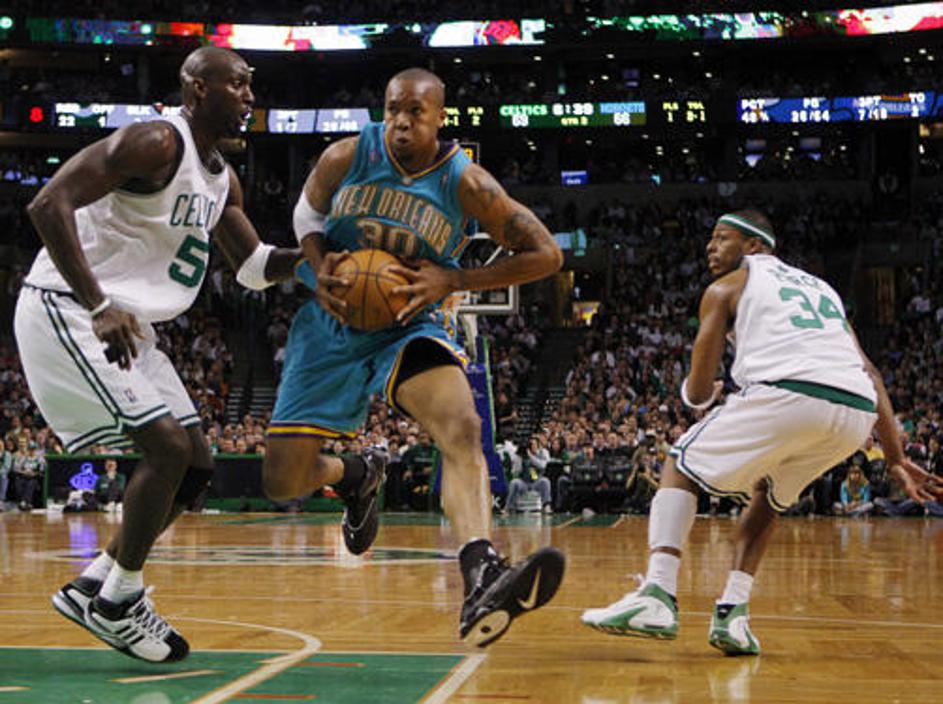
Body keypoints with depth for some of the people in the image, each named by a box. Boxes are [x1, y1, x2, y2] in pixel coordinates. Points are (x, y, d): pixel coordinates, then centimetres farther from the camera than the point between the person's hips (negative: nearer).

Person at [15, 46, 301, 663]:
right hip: (65, 311, -10)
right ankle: (119, 601, -3)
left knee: (196, 467, 8)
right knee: (167, 446, -17)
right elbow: (49, 203, -25)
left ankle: (93, 586, 15)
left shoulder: (222, 179, 12)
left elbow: (255, 267, 23)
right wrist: (98, 307, -30)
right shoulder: (156, 143, -17)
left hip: (125, 325, 10)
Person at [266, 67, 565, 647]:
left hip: (409, 327, -2)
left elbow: (546, 255, -10)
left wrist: (453, 280, -18)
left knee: (463, 428, -32)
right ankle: (355, 476, 37)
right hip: (331, 325, 2)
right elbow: (308, 209, 12)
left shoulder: (466, 184, -14)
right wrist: (318, 264, -10)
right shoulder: (347, 157, -9)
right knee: (283, 481, -1)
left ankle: (482, 585, -49)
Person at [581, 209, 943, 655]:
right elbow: (869, 374, 26)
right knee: (766, 496, 30)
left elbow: (697, 393, 16)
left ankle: (658, 595, -5)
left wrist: (698, 397, 41)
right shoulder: (821, 288, 35)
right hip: (856, 414, 5)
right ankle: (733, 615, 15)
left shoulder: (726, 288, 20)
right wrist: (896, 459, 24)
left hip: (786, 393, -5)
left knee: (680, 467, 14)